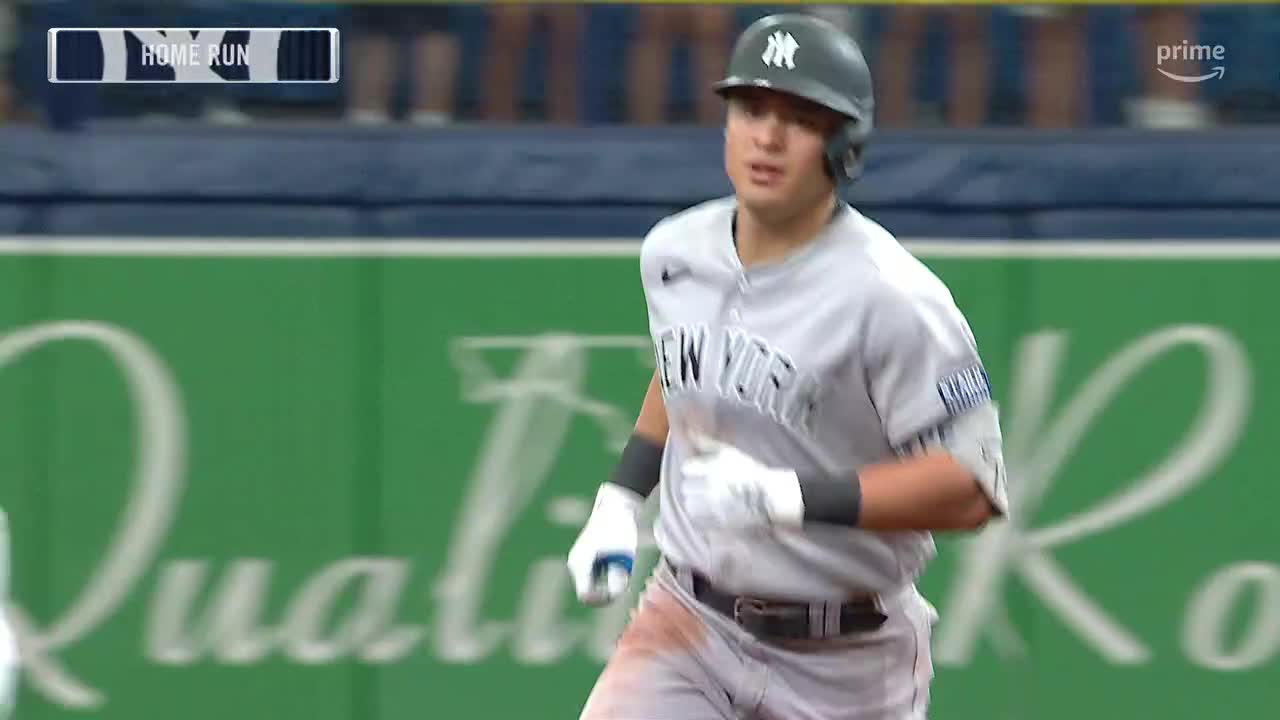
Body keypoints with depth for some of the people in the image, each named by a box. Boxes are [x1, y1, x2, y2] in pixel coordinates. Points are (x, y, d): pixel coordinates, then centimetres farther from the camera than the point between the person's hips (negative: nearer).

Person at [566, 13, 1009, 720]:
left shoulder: (892, 298, -19)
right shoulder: (673, 252, 1)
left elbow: (973, 488, -23)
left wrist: (789, 498, -30)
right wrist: (619, 501, 12)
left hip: (843, 658, -4)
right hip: (689, 620, 4)